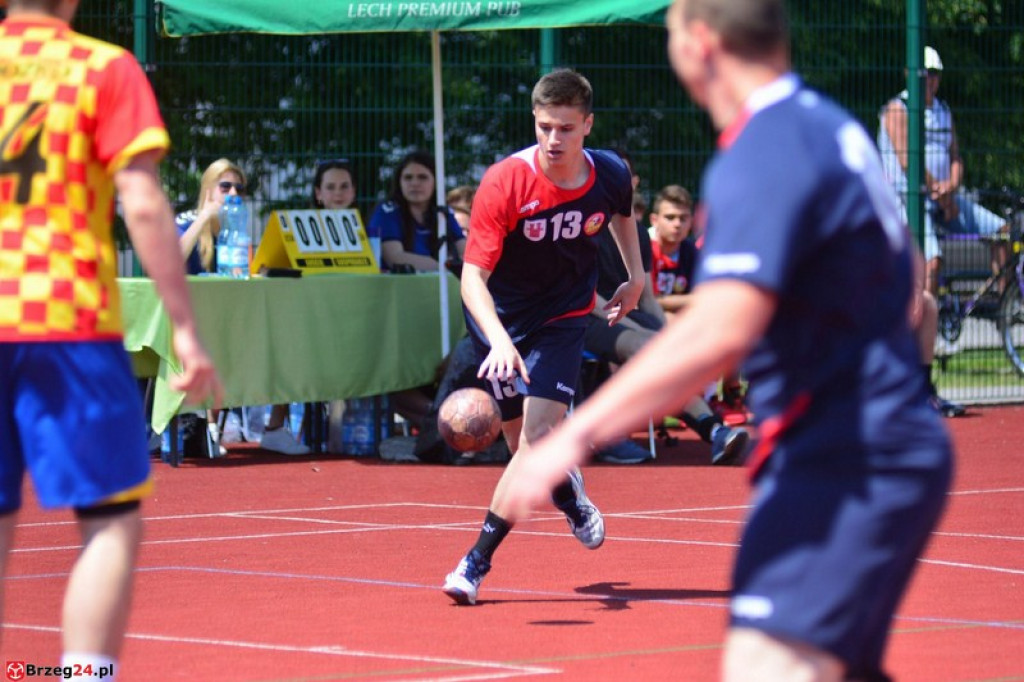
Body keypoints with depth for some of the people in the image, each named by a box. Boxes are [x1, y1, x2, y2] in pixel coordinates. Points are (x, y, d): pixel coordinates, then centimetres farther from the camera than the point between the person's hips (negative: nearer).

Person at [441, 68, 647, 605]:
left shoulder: (610, 174, -15)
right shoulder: (504, 183, -27)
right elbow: (473, 277, -31)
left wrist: (635, 275, 10)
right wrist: (500, 341, -45)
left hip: (563, 315, 1)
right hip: (501, 316, -1)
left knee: (539, 436, -17)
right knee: (522, 443, 8)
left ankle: (478, 560, -13)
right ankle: (569, 496, 43)